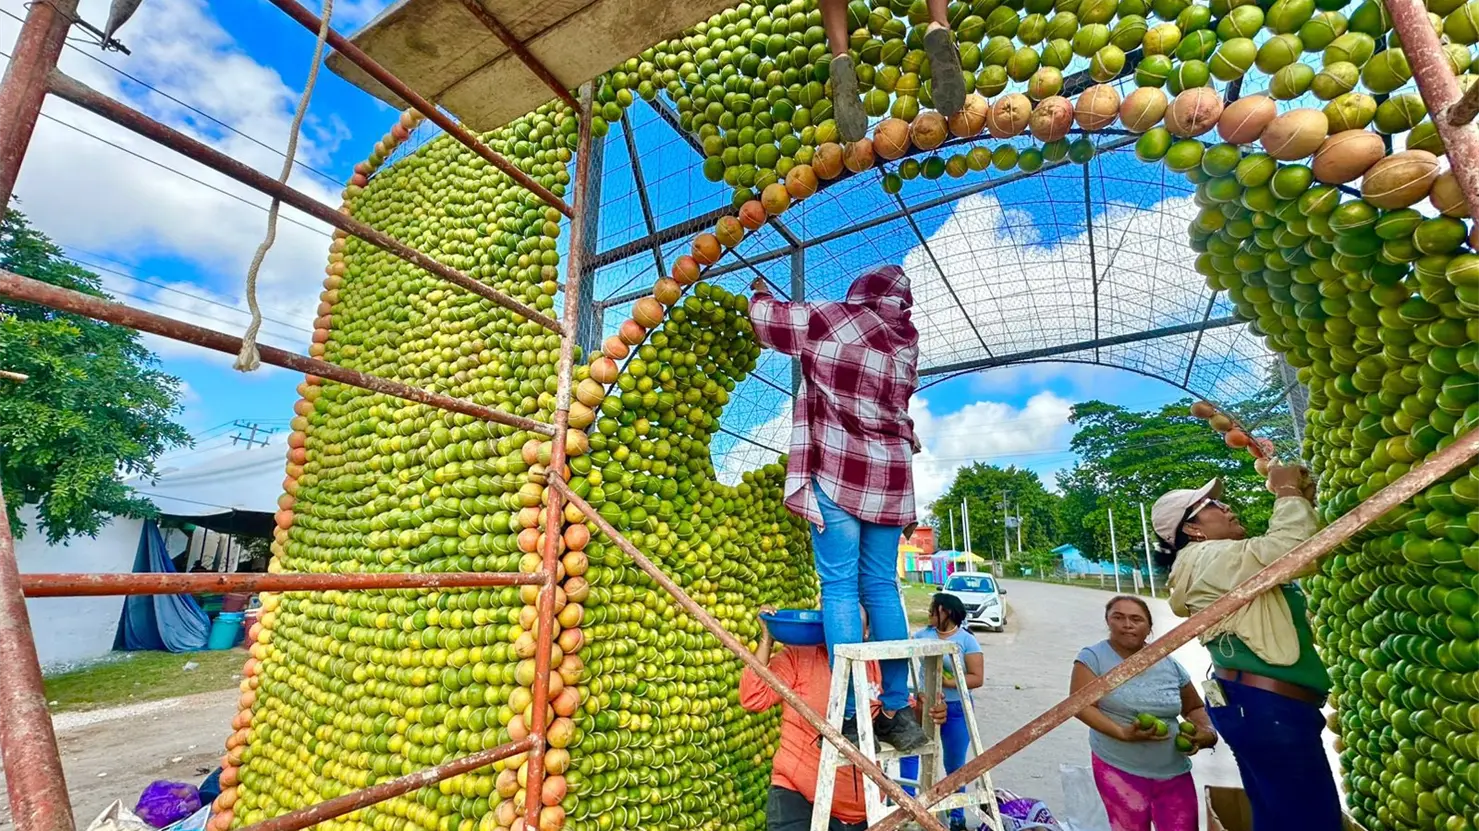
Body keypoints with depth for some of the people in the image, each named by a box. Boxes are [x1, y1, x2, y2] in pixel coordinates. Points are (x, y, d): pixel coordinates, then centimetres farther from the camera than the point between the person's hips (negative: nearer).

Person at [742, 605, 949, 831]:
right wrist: (767, 639, -23)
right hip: (796, 794, -4)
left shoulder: (875, 666, 3)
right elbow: (753, 698, -18)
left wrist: (930, 711, -13)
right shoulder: (798, 657, -10)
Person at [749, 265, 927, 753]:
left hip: (838, 474, -5)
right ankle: (897, 711, 13)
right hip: (890, 479, 5)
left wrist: (759, 293, 33)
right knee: (881, 587, 10)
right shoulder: (907, 343, 14)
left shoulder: (830, 319, -1)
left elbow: (766, 317, 10)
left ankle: (851, 716, -4)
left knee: (840, 587, -3)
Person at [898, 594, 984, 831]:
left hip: (956, 709, -3)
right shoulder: (923, 634, 2)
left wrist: (949, 682, -22)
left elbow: (977, 678, -13)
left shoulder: (967, 640, -10)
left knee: (954, 765, 12)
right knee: (908, 749, -4)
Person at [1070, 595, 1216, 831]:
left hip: (1174, 774, 4)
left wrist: (1207, 732, -2)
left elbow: (1194, 708, 17)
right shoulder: (1093, 657, -10)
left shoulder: (1170, 664, 3)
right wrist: (1123, 733, -25)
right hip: (1119, 770, -3)